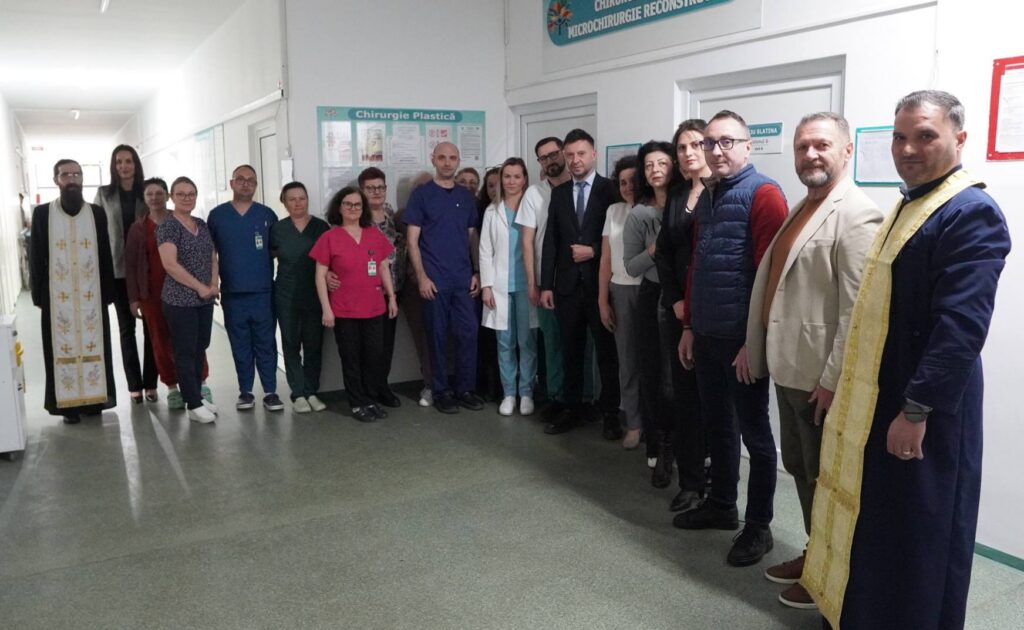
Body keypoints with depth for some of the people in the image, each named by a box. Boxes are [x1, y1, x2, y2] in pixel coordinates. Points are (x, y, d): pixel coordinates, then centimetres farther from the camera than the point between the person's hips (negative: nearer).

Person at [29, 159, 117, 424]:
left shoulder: (97, 213, 4)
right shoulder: (42, 213, 2)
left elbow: (106, 254, 5)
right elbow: (35, 257, 3)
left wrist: (108, 291, 0)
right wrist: (38, 294, -2)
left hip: (92, 294, 1)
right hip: (57, 296, -1)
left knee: (93, 345, 5)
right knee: (63, 348, 1)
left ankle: (94, 398, 14)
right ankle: (68, 404, 7)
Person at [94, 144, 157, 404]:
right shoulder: (104, 194, 4)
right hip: (118, 269, 0)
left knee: (151, 325, 2)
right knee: (126, 327, 7)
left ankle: (150, 382, 11)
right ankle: (134, 385, 14)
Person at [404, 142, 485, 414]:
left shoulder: (466, 196, 11)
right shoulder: (421, 194, -2)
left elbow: (472, 237, 14)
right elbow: (412, 240, -5)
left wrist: (476, 272, 6)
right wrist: (421, 276, -12)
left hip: (463, 278, 4)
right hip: (434, 279, -4)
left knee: (468, 333, 4)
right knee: (438, 335, 3)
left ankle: (465, 388, 17)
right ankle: (441, 391, 15)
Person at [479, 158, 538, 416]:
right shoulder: (492, 211, 8)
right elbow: (485, 251, 6)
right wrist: (486, 285, -2)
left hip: (526, 284, -2)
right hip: (500, 285, 2)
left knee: (527, 342, 2)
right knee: (505, 343, 6)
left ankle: (526, 393, 13)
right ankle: (508, 393, 16)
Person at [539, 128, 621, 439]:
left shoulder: (610, 189, -1)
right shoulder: (559, 193, 10)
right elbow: (550, 241, 7)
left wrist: (594, 251, -15)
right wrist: (546, 284, 3)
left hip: (600, 282, -4)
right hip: (567, 283, 4)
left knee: (606, 351, 3)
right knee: (571, 351, 11)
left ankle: (610, 413, 13)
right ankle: (572, 408, 21)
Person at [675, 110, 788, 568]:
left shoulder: (763, 194, -11)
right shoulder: (707, 196, 14)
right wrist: (689, 326, 16)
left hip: (742, 338, -8)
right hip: (707, 335, 8)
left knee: (753, 431, 5)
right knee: (718, 425, 18)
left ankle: (759, 526, 18)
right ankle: (721, 504, 34)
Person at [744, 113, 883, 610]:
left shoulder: (856, 214, -16)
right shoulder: (801, 208, 13)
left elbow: (857, 310, -22)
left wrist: (834, 380, -22)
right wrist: (762, 351, 14)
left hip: (821, 379, -9)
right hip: (789, 370, 9)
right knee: (800, 471, 20)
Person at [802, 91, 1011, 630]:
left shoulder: (972, 213, -16)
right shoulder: (909, 205, 13)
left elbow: (961, 326, -24)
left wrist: (916, 409, -25)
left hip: (917, 408, -9)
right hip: (874, 401, 9)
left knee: (913, 543, 5)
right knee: (871, 526, 21)